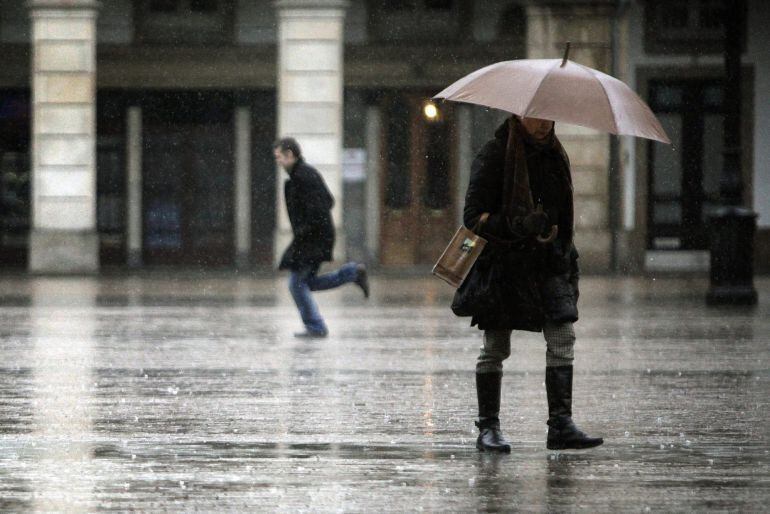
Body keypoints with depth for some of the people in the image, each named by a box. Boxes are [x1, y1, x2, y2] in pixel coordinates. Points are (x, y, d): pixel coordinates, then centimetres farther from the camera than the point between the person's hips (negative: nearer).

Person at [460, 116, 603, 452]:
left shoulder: (554, 155, 12)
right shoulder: (493, 156, -9)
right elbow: (473, 216, -13)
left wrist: (565, 254, 19)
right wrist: (520, 226, -26)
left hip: (546, 260, 5)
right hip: (503, 262, -5)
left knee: (562, 337, -7)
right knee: (495, 348, 1)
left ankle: (561, 425, -7)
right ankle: (488, 428, 9)